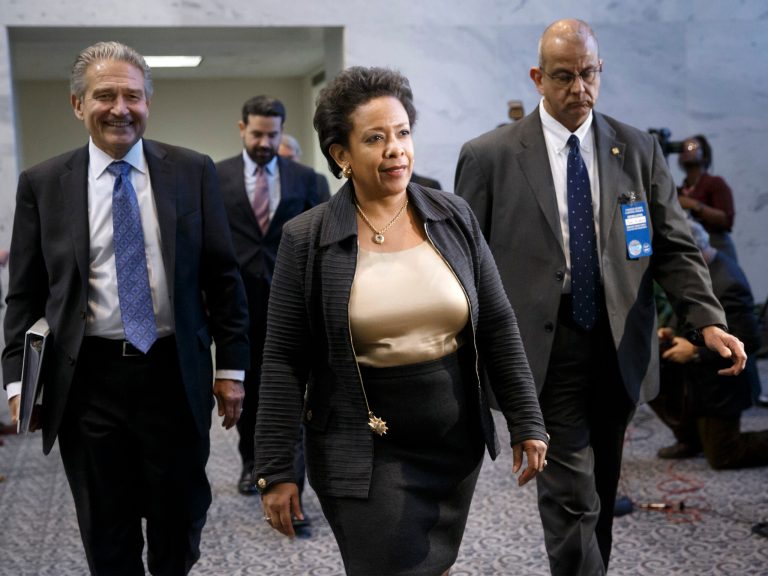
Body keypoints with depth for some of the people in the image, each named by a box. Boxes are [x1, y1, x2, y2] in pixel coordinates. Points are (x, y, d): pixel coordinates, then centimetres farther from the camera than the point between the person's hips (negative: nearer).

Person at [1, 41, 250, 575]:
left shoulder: (193, 171, 2)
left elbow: (222, 276, 3)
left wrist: (232, 366, 0)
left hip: (174, 373, 0)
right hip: (87, 378, 0)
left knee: (180, 523, 13)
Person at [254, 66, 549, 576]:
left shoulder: (455, 218, 0)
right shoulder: (307, 239, -8)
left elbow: (498, 328, 4)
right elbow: (284, 360, -6)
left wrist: (526, 424, 2)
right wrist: (275, 471, -7)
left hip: (455, 442, 4)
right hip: (362, 452, -3)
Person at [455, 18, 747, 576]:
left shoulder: (639, 150, 5)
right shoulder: (490, 155, -3)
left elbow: (675, 247, 5)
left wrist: (708, 320, -10)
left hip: (619, 350, 4)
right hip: (544, 352, -3)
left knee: (601, 493, 16)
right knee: (572, 495, -6)